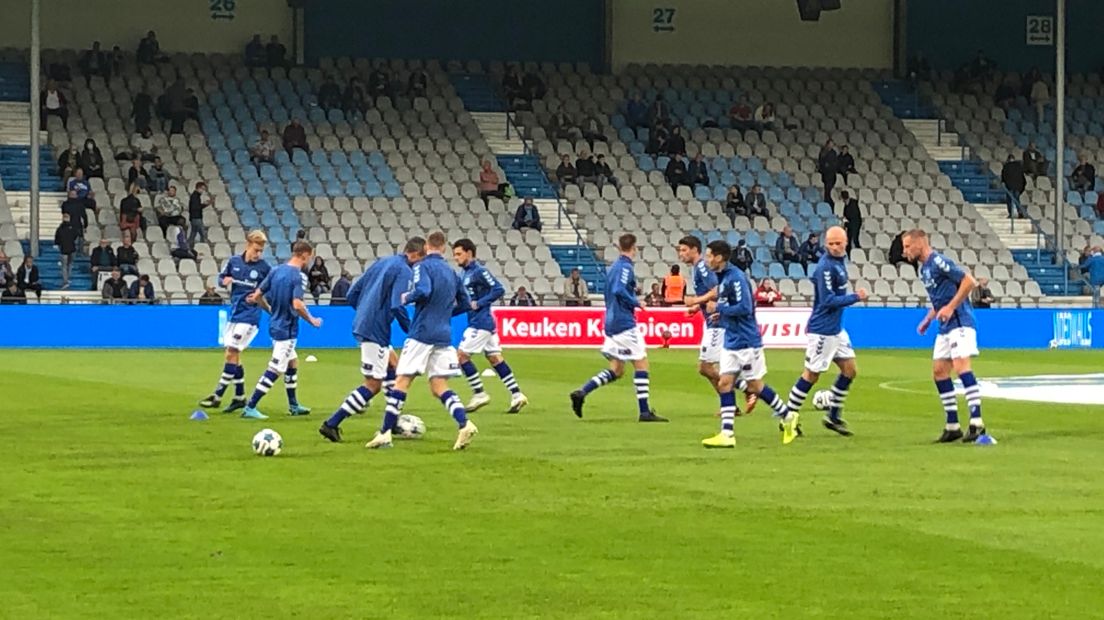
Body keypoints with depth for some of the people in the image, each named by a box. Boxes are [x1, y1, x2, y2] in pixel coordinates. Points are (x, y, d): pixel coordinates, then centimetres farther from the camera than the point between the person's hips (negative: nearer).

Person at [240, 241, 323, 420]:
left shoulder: (276, 270, 4)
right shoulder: (298, 276, -17)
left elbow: (257, 296, 6)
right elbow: (297, 305, -26)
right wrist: (311, 320, -10)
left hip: (275, 324, 9)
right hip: (287, 329, -9)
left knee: (292, 363, 23)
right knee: (275, 370, -5)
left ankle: (293, 405, 32)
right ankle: (250, 408, -7)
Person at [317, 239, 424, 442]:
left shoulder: (381, 262, 14)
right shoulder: (404, 271, -11)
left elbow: (352, 295, 15)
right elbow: (397, 306, -22)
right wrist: (411, 332, -10)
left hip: (361, 325, 9)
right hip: (376, 332, -9)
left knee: (393, 368, 24)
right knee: (373, 385, -3)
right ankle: (332, 425, -7)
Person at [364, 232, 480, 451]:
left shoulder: (422, 266, -6)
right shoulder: (451, 272, 15)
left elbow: (423, 291, -24)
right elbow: (465, 303, 19)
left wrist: (406, 298, -5)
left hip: (422, 333, -6)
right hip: (444, 336, 6)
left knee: (402, 381, -1)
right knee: (439, 386, 7)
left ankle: (385, 434, -2)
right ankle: (464, 424, -14)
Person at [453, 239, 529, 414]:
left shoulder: (479, 271, -15)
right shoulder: (463, 273, 12)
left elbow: (499, 289, -18)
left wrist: (478, 304, -19)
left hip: (480, 322, -9)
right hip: (476, 321, 9)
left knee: (462, 354, -7)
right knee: (494, 358, 9)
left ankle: (479, 394, -1)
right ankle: (516, 395, 11)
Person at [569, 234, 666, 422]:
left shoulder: (614, 267, 16)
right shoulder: (625, 267, -12)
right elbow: (619, 290, -24)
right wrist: (636, 302, -13)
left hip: (611, 323, 9)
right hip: (624, 325, -9)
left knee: (617, 370, 12)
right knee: (641, 363, -3)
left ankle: (581, 392, 0)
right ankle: (644, 412, -5)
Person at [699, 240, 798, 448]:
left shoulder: (736, 278, -18)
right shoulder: (722, 278, 11)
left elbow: (745, 308, -24)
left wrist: (718, 309, -16)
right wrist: (720, 315, 5)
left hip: (746, 342, -9)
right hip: (731, 343, 9)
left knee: (755, 386, 1)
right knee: (724, 384, 0)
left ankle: (788, 417, 19)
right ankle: (727, 434, -2)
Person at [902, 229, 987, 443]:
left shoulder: (938, 261, -13)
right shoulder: (924, 269, 16)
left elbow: (969, 281, -19)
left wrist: (951, 308, -20)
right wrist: (928, 319, 19)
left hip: (960, 321, -10)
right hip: (946, 326, 10)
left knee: (961, 366, -20)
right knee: (939, 370, 7)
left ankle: (976, 422, -24)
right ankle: (952, 426, 10)